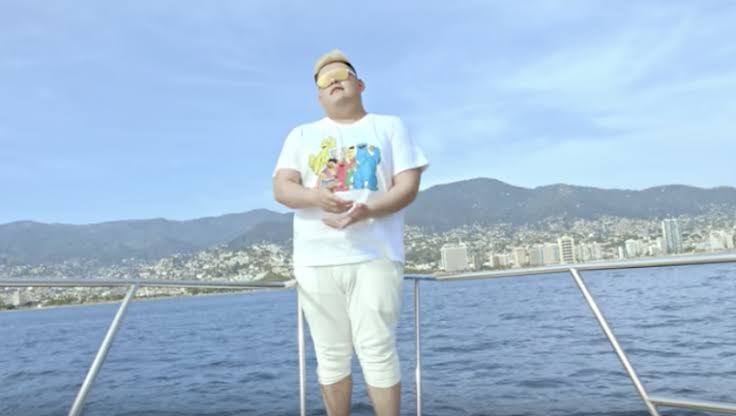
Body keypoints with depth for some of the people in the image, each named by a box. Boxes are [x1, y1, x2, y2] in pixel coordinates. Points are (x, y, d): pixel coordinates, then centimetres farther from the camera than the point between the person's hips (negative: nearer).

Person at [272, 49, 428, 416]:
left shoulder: (390, 127, 13)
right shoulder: (301, 135, 17)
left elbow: (408, 186, 2)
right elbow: (281, 189, 4)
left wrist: (367, 210, -18)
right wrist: (316, 197, -20)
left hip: (375, 255, -2)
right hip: (316, 259, 2)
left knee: (377, 351, -5)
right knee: (330, 355, 6)